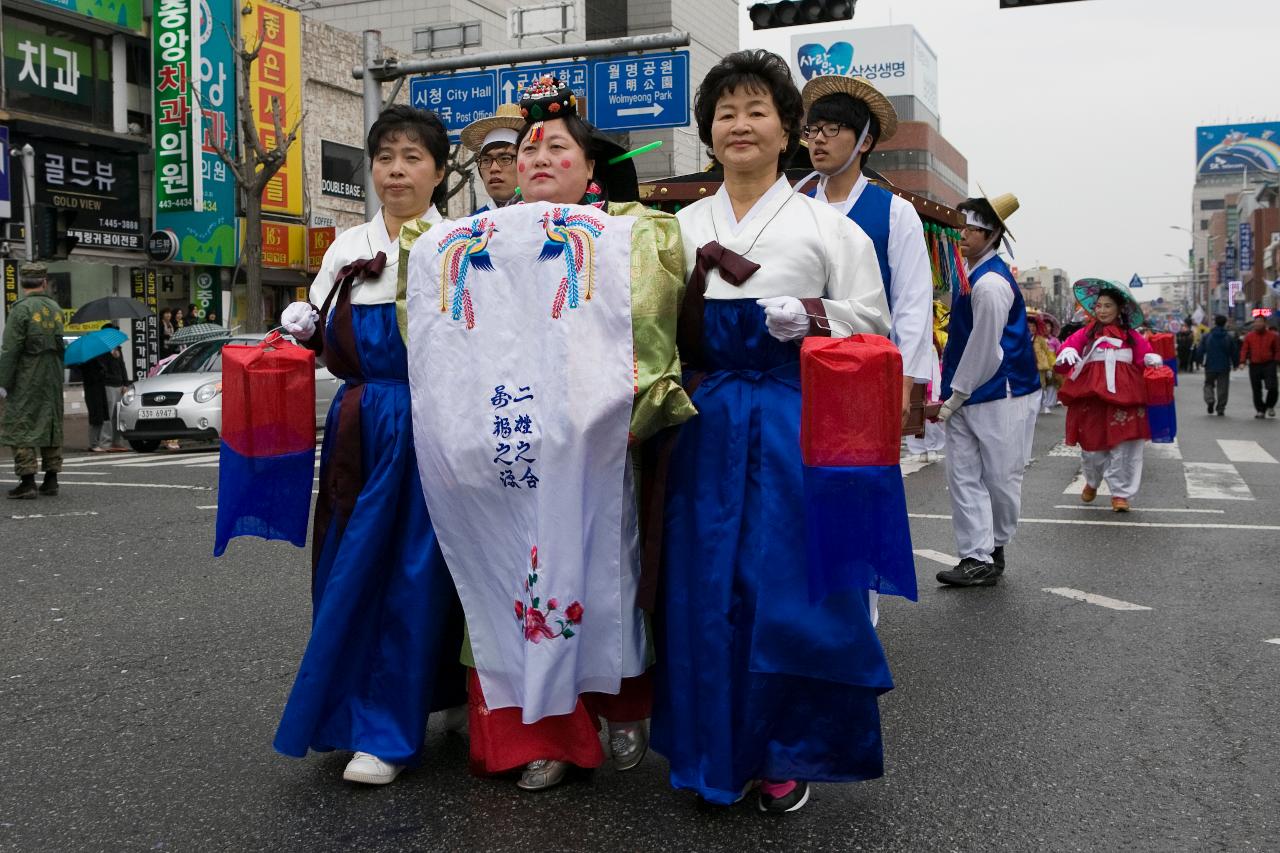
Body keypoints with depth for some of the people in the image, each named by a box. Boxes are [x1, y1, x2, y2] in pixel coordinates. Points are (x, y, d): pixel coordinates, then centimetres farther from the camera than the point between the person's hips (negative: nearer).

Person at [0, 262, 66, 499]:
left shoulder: (21, 309, -11)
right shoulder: (56, 308, 9)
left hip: (26, 382, -6)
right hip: (53, 380, 6)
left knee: (21, 427, -3)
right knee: (52, 426, 12)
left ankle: (27, 482, -7)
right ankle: (51, 480, 16)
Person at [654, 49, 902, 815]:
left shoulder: (826, 225, 4)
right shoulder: (684, 227, 13)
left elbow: (872, 322, 0)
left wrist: (805, 316, -14)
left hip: (795, 420, -3)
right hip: (707, 424, 3)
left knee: (790, 587, -2)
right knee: (707, 585, 4)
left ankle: (787, 757, 14)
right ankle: (715, 751, 19)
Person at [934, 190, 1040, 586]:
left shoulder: (990, 285, -18)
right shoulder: (971, 273, 11)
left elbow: (984, 350, -17)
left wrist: (955, 397, -10)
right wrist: (952, 395, 16)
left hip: (1001, 396, -9)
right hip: (969, 396, 9)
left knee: (1000, 478, 4)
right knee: (963, 476, 3)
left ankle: (996, 547, 22)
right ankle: (977, 558, 5)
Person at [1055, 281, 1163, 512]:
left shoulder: (1131, 336, 10)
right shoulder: (1087, 333, 8)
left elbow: (1145, 353, 2)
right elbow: (1070, 345, -5)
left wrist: (1152, 358, -20)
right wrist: (1068, 352, -28)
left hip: (1123, 395, 0)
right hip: (1092, 395, 1)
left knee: (1122, 446, -2)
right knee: (1091, 443, 9)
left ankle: (1121, 493, 8)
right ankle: (1092, 483, 36)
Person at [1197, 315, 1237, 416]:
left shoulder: (1206, 337, -5)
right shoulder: (1229, 338, -3)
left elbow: (1200, 351, -4)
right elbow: (1234, 352, 1)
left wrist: (1200, 361, 14)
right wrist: (1235, 364, 15)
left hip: (1210, 366, 0)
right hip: (1224, 367, 0)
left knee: (1208, 384, 17)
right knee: (1222, 388, 7)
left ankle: (1210, 400, -10)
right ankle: (1220, 409, 5)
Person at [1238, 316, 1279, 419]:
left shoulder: (1273, 336, 3)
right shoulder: (1249, 336, 6)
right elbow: (1244, 350, 4)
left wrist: (1276, 361, -6)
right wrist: (1242, 361, -9)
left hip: (1269, 365, -2)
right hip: (1254, 366, 2)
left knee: (1272, 387, -11)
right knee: (1256, 390, 3)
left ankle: (1270, 406, 13)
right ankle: (1260, 410, 13)